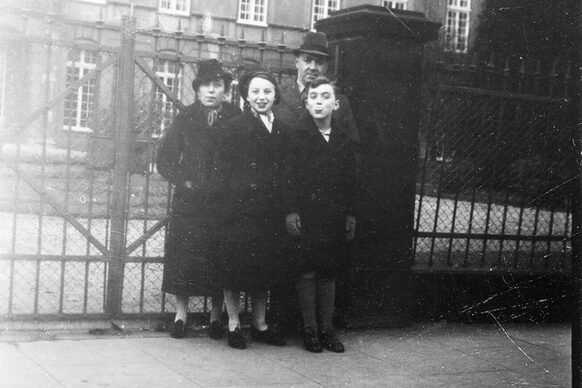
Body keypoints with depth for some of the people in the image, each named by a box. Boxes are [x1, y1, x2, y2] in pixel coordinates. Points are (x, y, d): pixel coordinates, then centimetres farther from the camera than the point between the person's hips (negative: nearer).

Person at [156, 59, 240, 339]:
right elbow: (164, 158, 7)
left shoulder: (237, 120, 2)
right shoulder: (186, 118, 7)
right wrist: (183, 181, -5)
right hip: (189, 200, 1)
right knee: (183, 256, 1)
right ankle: (181, 313, 12)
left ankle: (216, 314, 13)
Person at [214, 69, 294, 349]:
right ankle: (233, 325, 11)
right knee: (236, 267, 1)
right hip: (240, 208, -5)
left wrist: (287, 209, 5)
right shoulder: (233, 127, -2)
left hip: (271, 211, 5)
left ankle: (259, 324, 22)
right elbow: (224, 171, -6)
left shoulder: (282, 130, 13)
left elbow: (285, 173, 13)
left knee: (266, 268, 11)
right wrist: (234, 200, -13)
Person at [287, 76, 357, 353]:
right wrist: (290, 212, -12)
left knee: (329, 272, 9)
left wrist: (350, 214, 8)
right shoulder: (297, 135, -3)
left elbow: (350, 180, 12)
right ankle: (309, 329, 9)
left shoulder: (343, 138, 9)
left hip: (335, 217, 4)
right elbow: (289, 176, -6)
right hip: (305, 214, -4)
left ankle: (327, 328, 17)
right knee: (307, 272, 0)